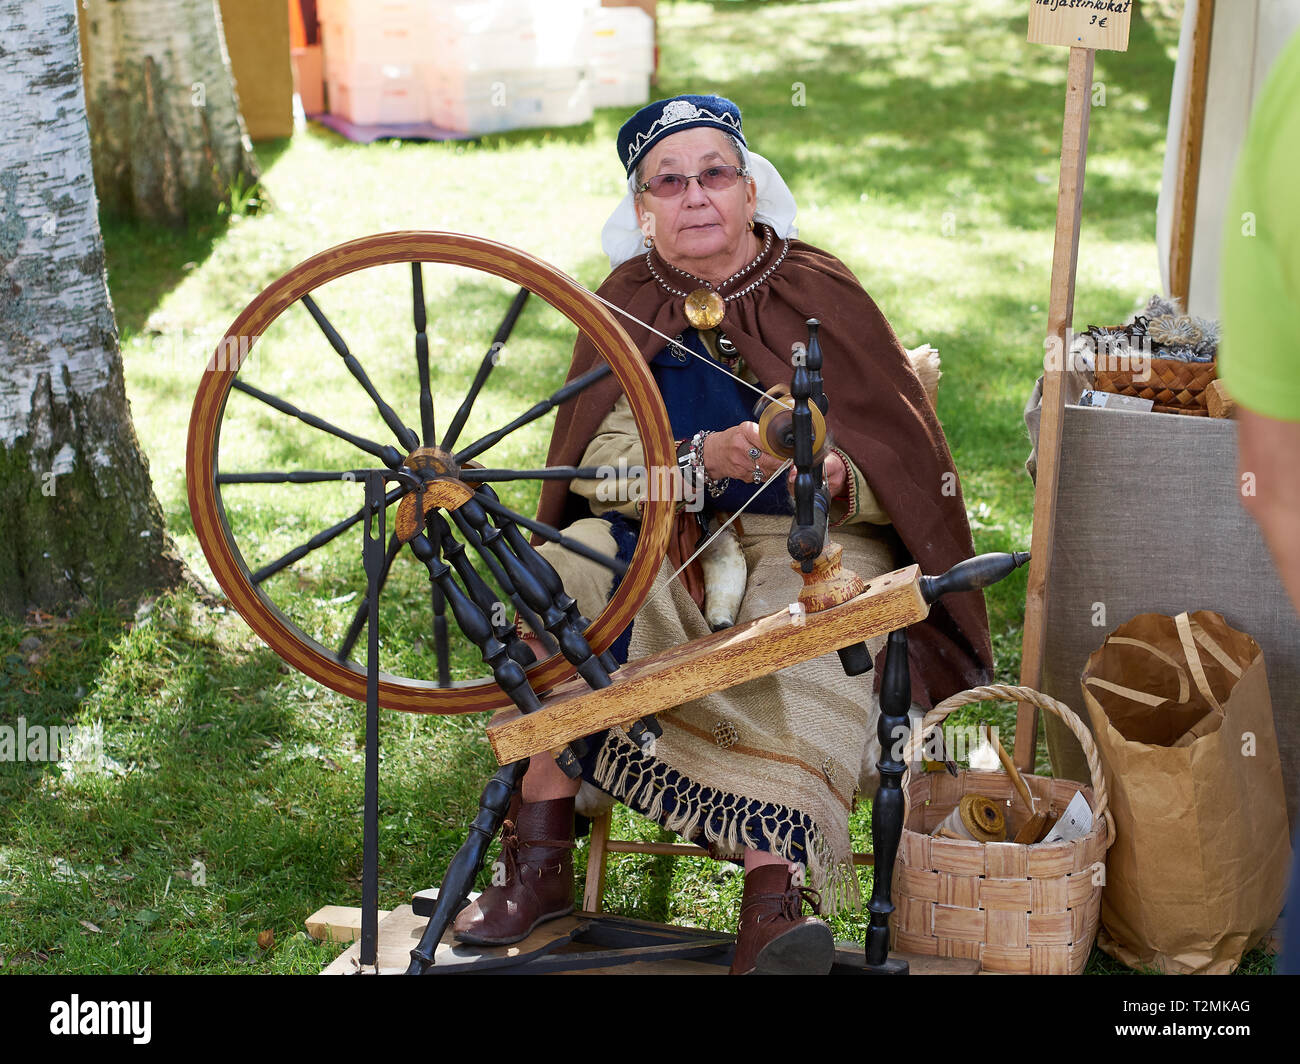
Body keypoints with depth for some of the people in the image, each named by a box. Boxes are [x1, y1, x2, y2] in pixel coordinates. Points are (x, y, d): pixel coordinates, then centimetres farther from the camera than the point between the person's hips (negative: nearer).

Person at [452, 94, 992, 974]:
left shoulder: (821, 291, 0)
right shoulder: (627, 304, 6)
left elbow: (899, 467, -2)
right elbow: (601, 463, -7)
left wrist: (834, 477, -26)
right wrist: (706, 457, -26)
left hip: (811, 539, -2)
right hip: (665, 537, 2)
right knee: (565, 575, -26)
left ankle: (774, 895, -46)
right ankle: (541, 859, -23)